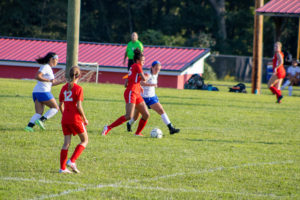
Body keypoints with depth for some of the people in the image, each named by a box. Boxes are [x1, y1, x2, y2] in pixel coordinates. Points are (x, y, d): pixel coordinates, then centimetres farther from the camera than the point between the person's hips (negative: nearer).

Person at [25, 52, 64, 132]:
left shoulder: (48, 68, 24)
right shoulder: (46, 67, -6)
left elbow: (52, 83, 31)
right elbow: (37, 76, -19)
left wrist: (62, 81, 26)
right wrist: (49, 80, -18)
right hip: (43, 92, -9)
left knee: (39, 113, 0)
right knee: (55, 108, -1)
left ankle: (29, 126, -18)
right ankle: (41, 120, -15)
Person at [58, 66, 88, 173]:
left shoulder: (64, 88, 7)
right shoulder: (78, 88, -11)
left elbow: (60, 105, 10)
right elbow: (79, 106, -15)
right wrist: (85, 119, -4)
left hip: (65, 119, 6)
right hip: (75, 118, -6)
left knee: (66, 143, 10)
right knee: (85, 140, 10)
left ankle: (62, 168, 5)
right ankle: (72, 161, -5)